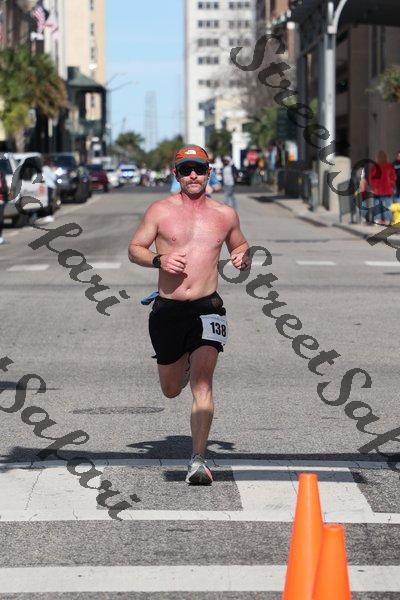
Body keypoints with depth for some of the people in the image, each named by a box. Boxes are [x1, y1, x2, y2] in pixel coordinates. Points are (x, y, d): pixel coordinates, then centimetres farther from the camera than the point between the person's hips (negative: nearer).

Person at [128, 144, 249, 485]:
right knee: (171, 390, 15)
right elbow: (134, 249, 6)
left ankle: (199, 460, -19)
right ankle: (183, 365, 53)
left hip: (207, 307, -1)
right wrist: (158, 260, -14)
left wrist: (243, 258, 1)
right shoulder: (160, 210, 3)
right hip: (167, 310, 1)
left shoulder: (225, 215, 8)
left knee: (202, 383, -18)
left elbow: (240, 245, 24)